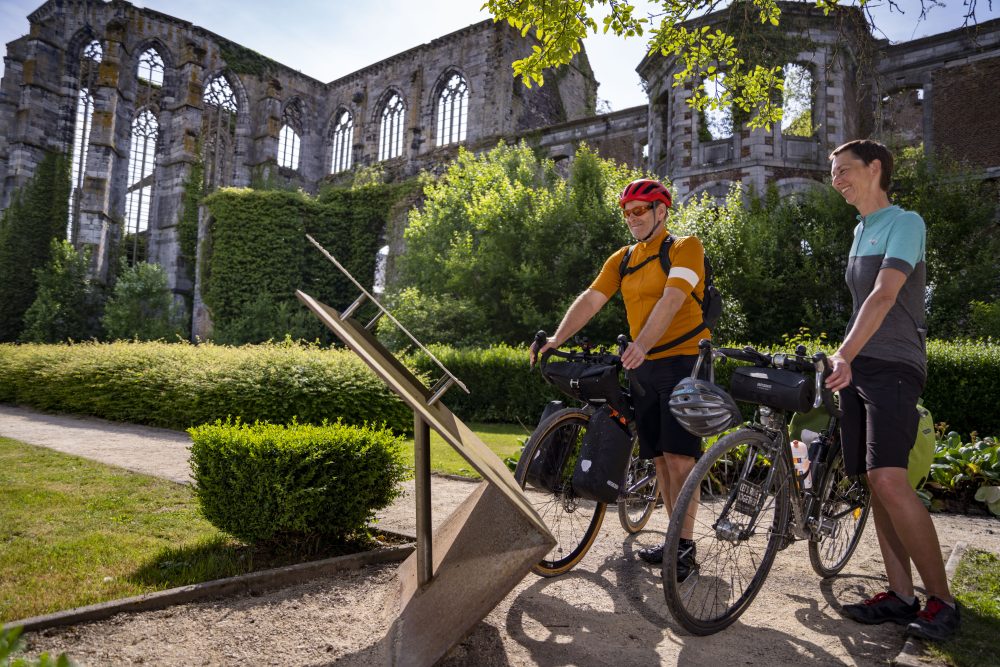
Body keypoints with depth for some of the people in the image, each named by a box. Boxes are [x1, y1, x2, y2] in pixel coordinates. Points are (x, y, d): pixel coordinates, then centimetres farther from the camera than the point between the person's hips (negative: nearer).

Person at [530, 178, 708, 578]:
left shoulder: (685, 248, -4)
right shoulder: (622, 259, 14)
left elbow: (671, 300, -19)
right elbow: (590, 300, 3)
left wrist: (641, 344, -34)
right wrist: (556, 340, -11)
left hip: (682, 362, -6)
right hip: (642, 366, 6)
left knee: (679, 455, -8)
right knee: (659, 456, 10)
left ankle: (685, 546, 2)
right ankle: (675, 536, 21)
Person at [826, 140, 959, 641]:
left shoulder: (905, 222, -6)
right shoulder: (861, 230, 19)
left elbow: (884, 295, -21)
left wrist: (845, 353, -32)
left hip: (892, 367, -8)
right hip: (856, 368, 8)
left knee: (889, 480, -17)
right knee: (875, 483, 5)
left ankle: (941, 600, -3)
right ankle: (900, 595, 13)